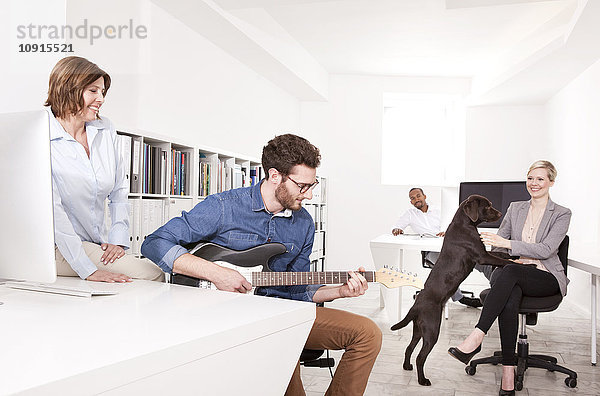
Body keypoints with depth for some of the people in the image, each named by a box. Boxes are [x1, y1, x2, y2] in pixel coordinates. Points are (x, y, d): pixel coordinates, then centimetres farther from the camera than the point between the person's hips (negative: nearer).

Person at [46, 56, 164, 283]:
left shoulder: (105, 130, 6)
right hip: (59, 248, -6)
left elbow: (119, 189, 12)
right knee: (151, 274, -20)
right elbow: (51, 209, -19)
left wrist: (118, 238, -2)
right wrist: (87, 270, -26)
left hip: (97, 246, 6)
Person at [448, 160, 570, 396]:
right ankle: (508, 374, -38)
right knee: (509, 300, -36)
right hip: (513, 276, 3)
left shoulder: (562, 214, 3)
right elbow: (498, 245, 14)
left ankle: (476, 338, -45)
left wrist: (508, 244, -22)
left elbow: (546, 249, -12)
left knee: (510, 272, -38)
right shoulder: (515, 208, 15)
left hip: (546, 278, -3)